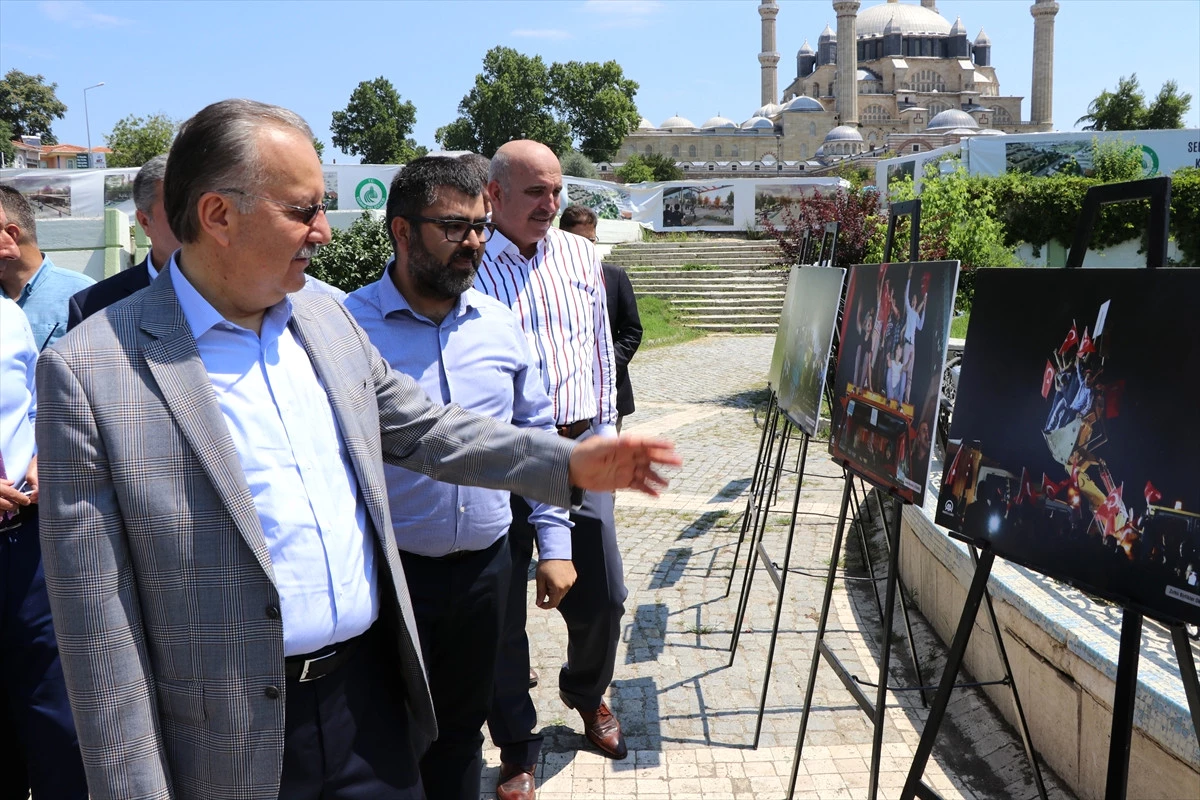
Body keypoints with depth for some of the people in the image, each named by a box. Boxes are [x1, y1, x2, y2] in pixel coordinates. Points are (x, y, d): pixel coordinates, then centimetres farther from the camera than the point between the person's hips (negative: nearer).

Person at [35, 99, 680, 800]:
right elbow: (99, 623, -12)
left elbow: (426, 429, 14)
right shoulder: (90, 371, -13)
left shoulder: (330, 320, 5)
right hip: (235, 743, -4)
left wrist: (569, 462, 4)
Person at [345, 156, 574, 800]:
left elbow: (536, 434, 9)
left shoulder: (500, 323, 3)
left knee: (462, 728, 21)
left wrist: (554, 542, 6)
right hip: (389, 574, -4)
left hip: (486, 566, 4)